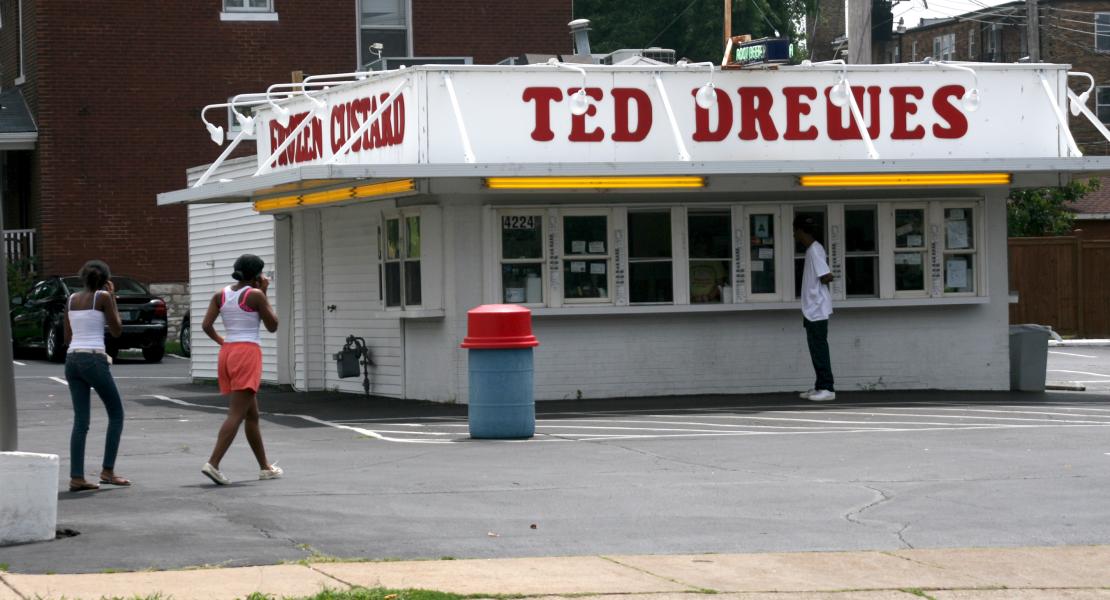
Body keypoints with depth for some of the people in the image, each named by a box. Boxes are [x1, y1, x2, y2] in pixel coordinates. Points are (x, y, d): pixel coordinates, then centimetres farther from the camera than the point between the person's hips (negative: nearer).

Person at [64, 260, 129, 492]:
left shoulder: (72, 300, 14)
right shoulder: (103, 297, -2)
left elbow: (68, 338, 17)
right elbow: (117, 331, 3)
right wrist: (113, 299, 9)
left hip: (72, 360, 6)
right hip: (94, 359, -6)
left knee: (80, 421, 5)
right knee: (116, 414, 8)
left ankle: (76, 477, -3)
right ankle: (108, 470, 3)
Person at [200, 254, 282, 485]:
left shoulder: (221, 295, 9)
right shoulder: (255, 295, -7)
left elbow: (206, 325, 0)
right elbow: (272, 326, 2)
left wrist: (220, 341, 15)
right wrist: (264, 293, 6)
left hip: (227, 353, 7)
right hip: (247, 353, -7)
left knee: (252, 414, 16)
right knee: (236, 414, -11)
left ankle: (265, 467, 23)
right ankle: (213, 464, -23)